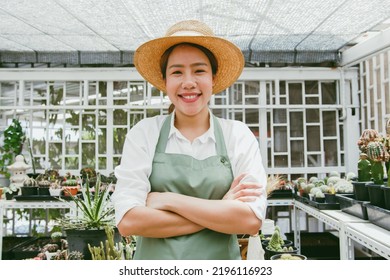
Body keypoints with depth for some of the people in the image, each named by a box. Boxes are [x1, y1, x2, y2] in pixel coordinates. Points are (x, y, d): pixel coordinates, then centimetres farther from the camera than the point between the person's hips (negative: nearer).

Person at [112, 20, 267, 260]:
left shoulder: (238, 135, -7)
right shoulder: (143, 133, -8)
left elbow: (252, 220, -15)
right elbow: (128, 221, -16)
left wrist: (169, 200, -18)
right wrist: (222, 212, -18)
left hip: (220, 258, 1)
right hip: (155, 256, 0)